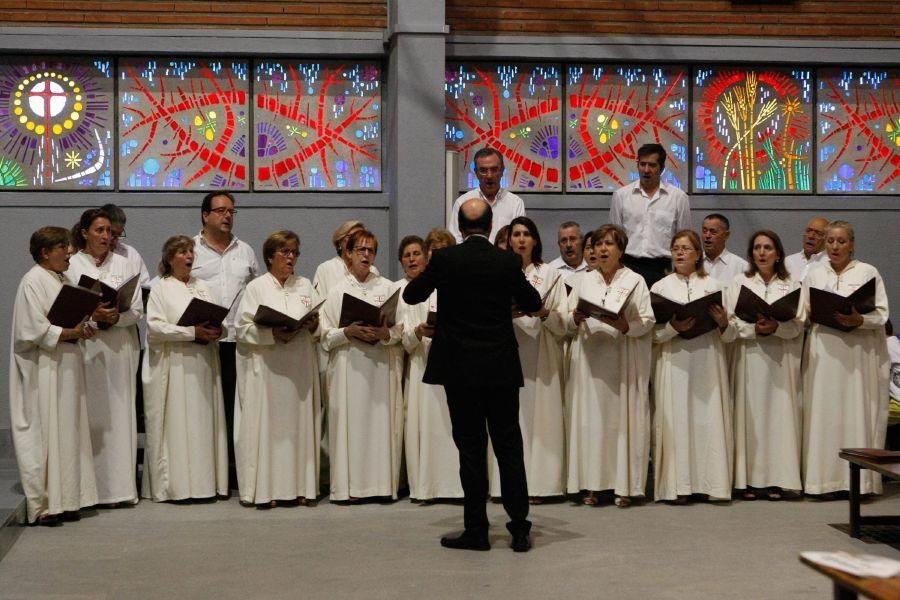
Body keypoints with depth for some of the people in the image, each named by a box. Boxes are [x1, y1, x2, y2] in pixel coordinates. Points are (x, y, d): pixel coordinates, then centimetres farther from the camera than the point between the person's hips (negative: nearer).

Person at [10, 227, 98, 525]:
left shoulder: (62, 280, 17)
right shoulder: (33, 282, -10)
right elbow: (33, 330, -18)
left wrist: (81, 329, 2)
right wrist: (72, 332, -18)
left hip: (66, 367, 9)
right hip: (43, 369, -9)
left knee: (67, 431, 9)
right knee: (44, 432, -6)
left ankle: (62, 499, 14)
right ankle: (41, 505, -1)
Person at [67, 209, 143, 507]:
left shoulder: (125, 265, 10)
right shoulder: (71, 266, 3)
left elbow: (138, 310, 5)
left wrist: (116, 316, -13)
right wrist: (91, 315, -16)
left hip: (120, 349, 2)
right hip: (85, 348, -2)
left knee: (119, 415, 1)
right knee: (89, 416, -3)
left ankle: (119, 486, 4)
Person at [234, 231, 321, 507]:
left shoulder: (305, 286, 16)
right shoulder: (256, 287, 5)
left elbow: (318, 330, 15)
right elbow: (243, 329, -4)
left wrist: (314, 327, -8)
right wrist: (273, 334, -17)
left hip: (299, 367, 3)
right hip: (266, 368, -3)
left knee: (299, 422, 1)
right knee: (267, 423, -6)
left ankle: (298, 486, 6)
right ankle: (265, 489, -3)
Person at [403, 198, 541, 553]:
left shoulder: (444, 260, -8)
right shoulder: (508, 262, -4)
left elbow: (411, 295, 6)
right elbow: (533, 304, 9)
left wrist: (431, 275, 25)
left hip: (460, 368, -1)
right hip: (501, 367, 1)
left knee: (471, 447, 4)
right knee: (508, 445, 8)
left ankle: (477, 530, 7)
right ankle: (519, 527, 9)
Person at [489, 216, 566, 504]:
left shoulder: (550, 275, 11)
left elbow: (562, 322, 4)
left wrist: (542, 313, -15)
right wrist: (507, 313, -12)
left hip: (539, 355, -1)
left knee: (537, 413, -5)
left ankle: (536, 483, -4)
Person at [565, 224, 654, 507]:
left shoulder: (635, 281, 6)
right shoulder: (583, 281, 15)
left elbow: (647, 322, -1)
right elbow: (567, 321, 13)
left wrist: (626, 326, -19)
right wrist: (575, 318, -9)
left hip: (623, 361, -2)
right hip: (589, 359, 2)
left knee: (622, 418, -3)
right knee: (589, 418, -1)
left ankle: (624, 485, 1)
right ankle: (591, 484, 4)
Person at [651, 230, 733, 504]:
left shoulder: (713, 286, 12)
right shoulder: (660, 287, 9)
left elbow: (729, 336, 10)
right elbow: (653, 333, 2)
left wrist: (723, 323, -10)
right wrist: (673, 328, -16)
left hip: (708, 362, 1)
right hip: (674, 364, -1)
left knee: (709, 418, -3)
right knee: (675, 419, -5)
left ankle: (710, 482, 3)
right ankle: (677, 486, -2)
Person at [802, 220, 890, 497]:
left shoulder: (868, 272, 6)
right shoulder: (814, 274, 14)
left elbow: (881, 314, -1)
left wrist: (858, 320, -19)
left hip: (859, 354, -2)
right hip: (823, 353, 2)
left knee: (856, 412, -4)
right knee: (823, 414, -2)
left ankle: (859, 480, -1)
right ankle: (825, 480, 1)